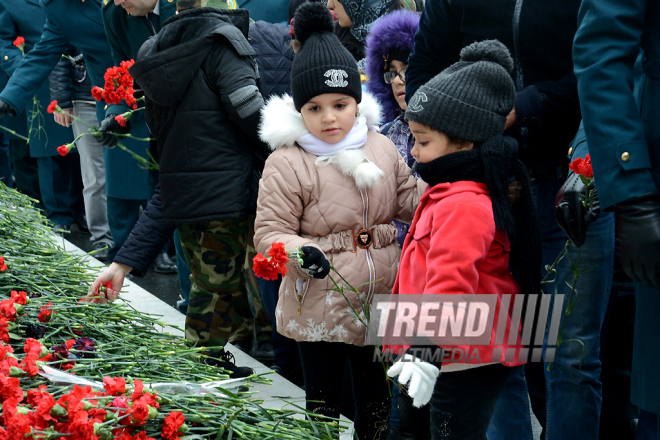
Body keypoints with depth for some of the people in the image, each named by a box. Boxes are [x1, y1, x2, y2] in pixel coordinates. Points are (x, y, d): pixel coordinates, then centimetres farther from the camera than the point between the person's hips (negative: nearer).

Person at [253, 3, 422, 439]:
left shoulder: (381, 148, 4)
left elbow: (409, 198, 13)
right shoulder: (287, 163, -13)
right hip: (320, 309, -5)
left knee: (377, 398, 19)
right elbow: (270, 232, -13)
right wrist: (300, 252, -32)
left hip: (380, 302, 5)